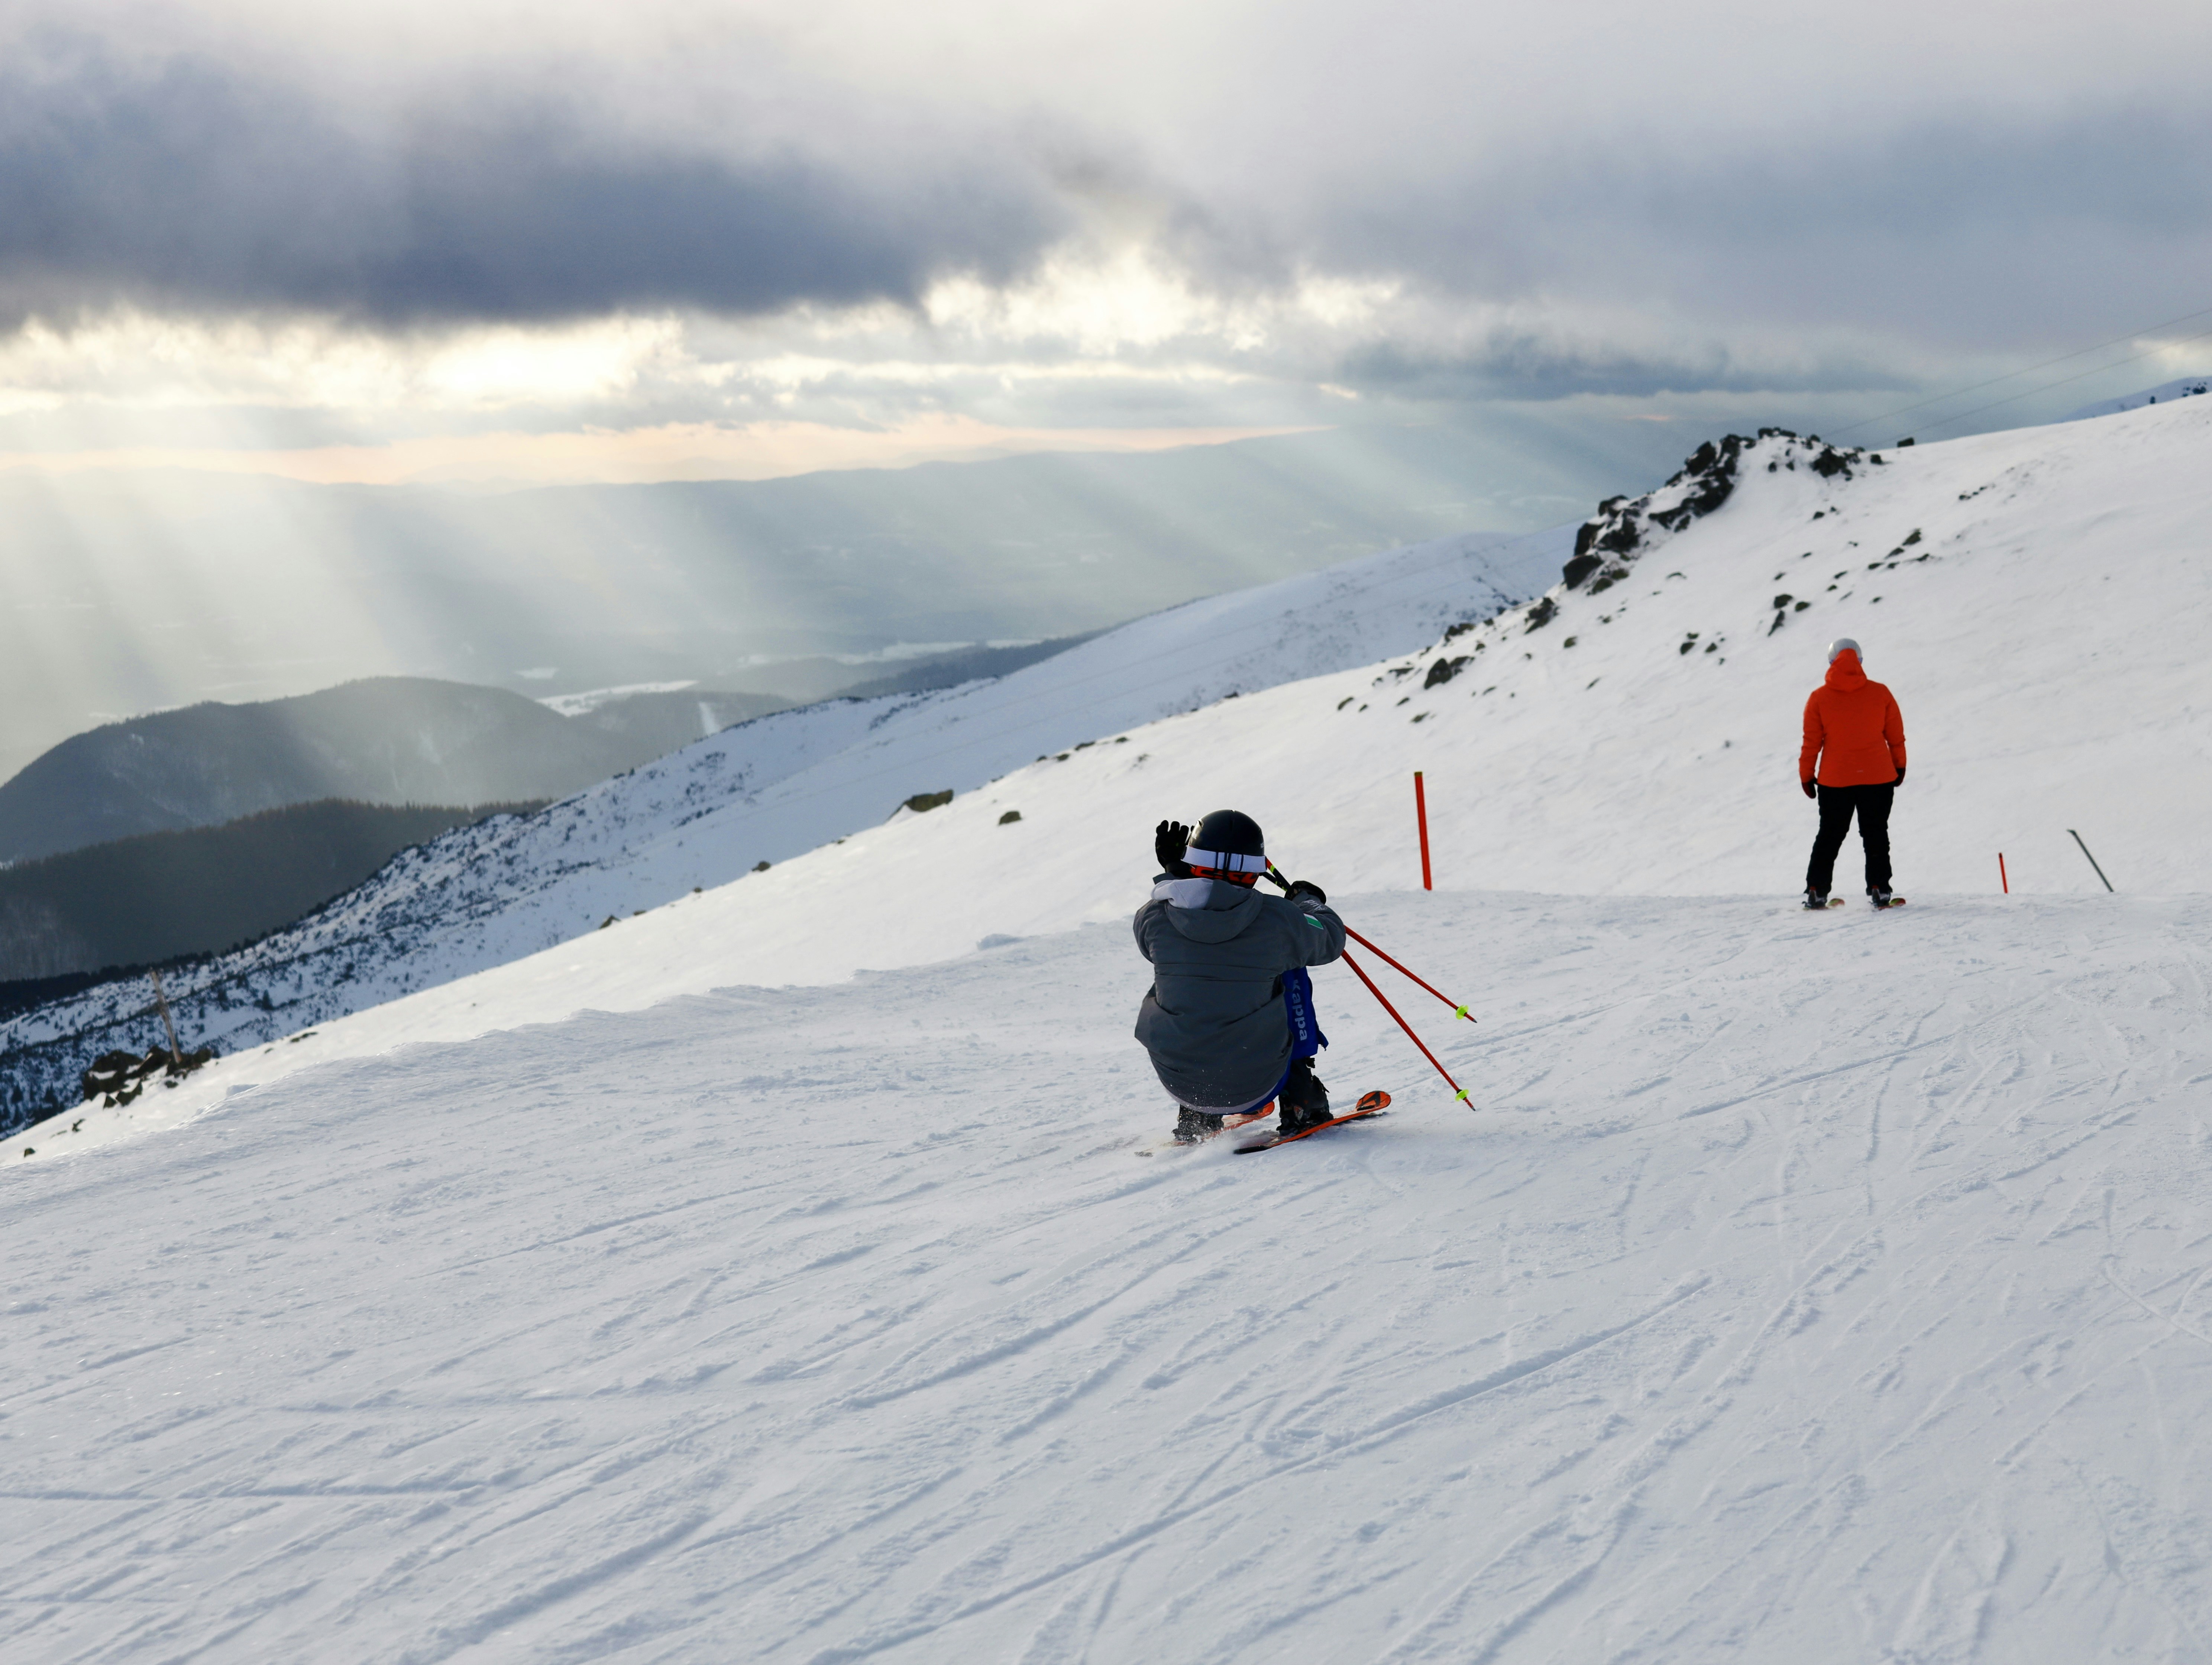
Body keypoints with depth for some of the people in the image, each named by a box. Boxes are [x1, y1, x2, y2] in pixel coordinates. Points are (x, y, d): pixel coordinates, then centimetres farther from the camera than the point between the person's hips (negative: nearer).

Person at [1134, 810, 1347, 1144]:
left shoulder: (1152, 920, -9)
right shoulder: (1277, 919, -13)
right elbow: (1329, 940, 9)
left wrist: (1173, 874, 29)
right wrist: (1310, 902, 28)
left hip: (1178, 1082, 2)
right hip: (1256, 1085, -2)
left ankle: (1196, 1117, 30)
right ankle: (1300, 1101, 21)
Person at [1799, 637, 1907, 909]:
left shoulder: (1819, 698, -6)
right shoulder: (1881, 693, -4)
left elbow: (1811, 743, -2)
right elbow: (1896, 736, 4)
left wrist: (1806, 775, 9)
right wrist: (1899, 766, 18)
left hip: (1834, 781, 0)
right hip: (1878, 778, 0)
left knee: (1829, 837, 12)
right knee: (1876, 835, 12)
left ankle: (1816, 891, 9)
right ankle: (1879, 889, 7)